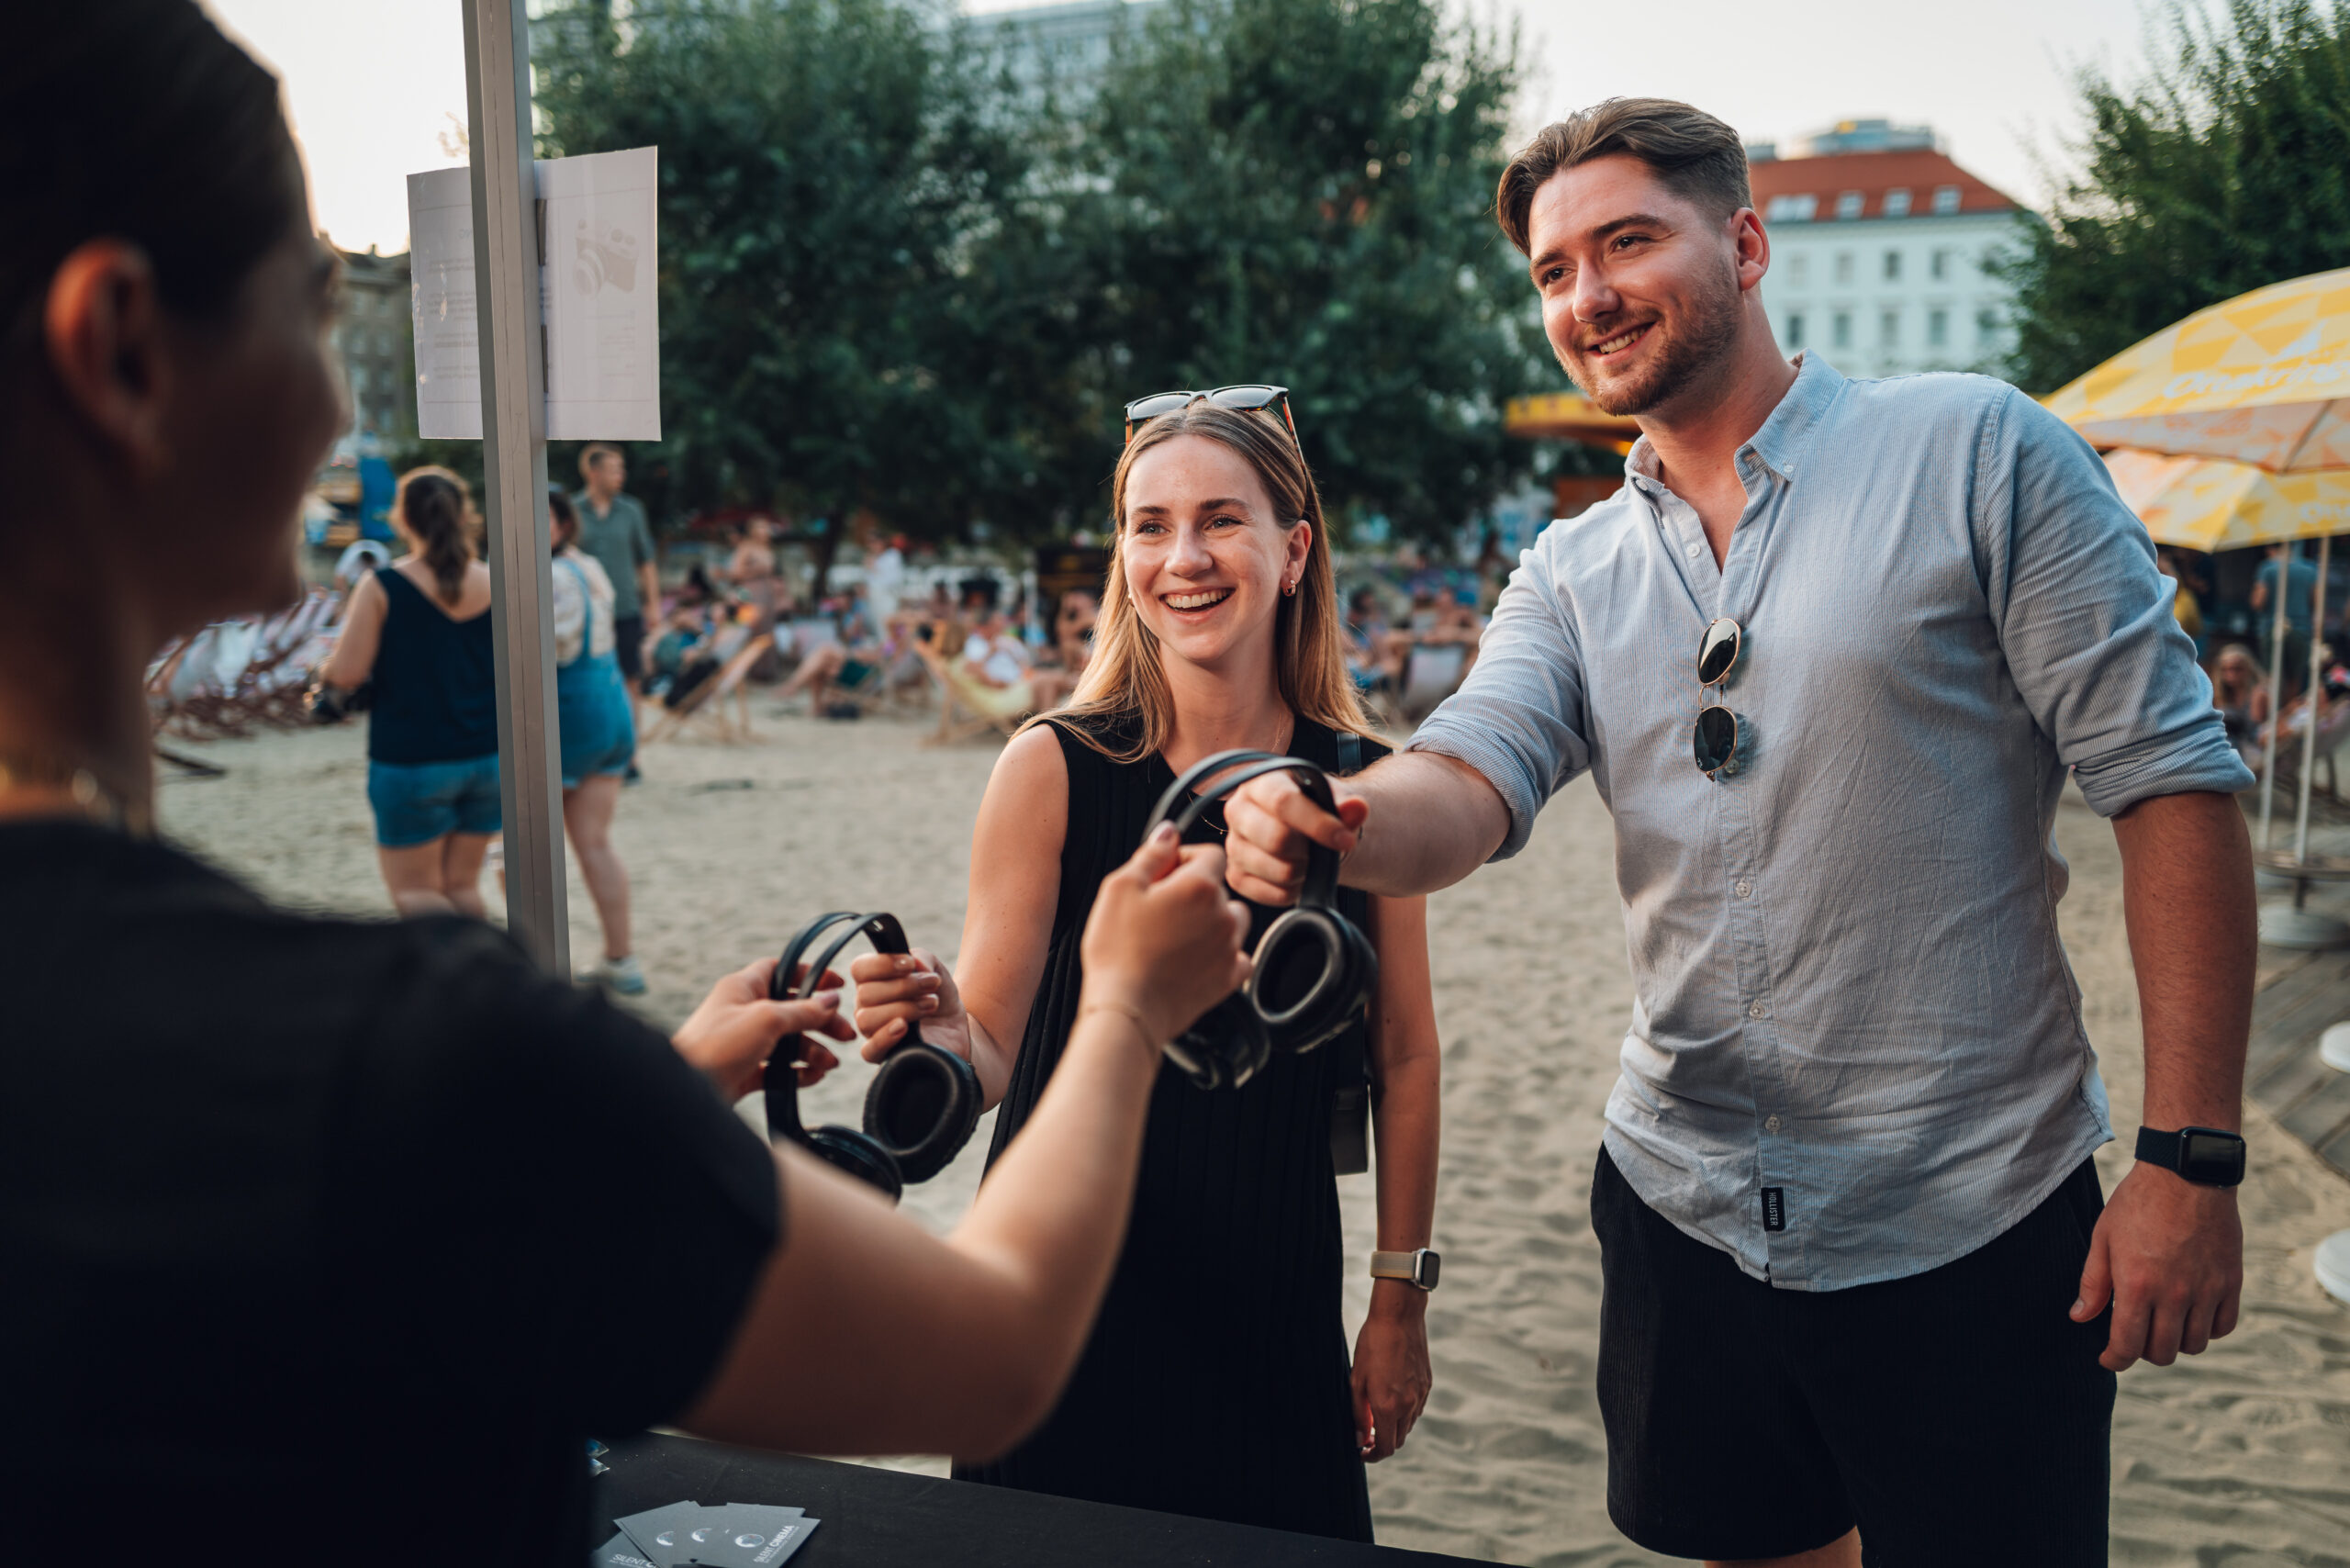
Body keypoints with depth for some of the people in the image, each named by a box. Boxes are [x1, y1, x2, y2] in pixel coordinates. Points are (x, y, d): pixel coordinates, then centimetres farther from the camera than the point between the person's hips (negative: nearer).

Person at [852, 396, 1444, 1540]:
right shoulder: (1056, 768, -11)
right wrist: (937, 1038, -34)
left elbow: (1404, 1056, 3)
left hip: (1275, 1315, 2)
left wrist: (1400, 1300, 6)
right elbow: (990, 1051, -11)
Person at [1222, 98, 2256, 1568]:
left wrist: (2192, 1156, -14)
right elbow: (1471, 781, -10)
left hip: (1970, 1230, -4)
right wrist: (1335, 825, -34)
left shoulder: (1977, 451, -9)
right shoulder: (1573, 574, 6)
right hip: (1686, 1209, 5)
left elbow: (2171, 781, -10)